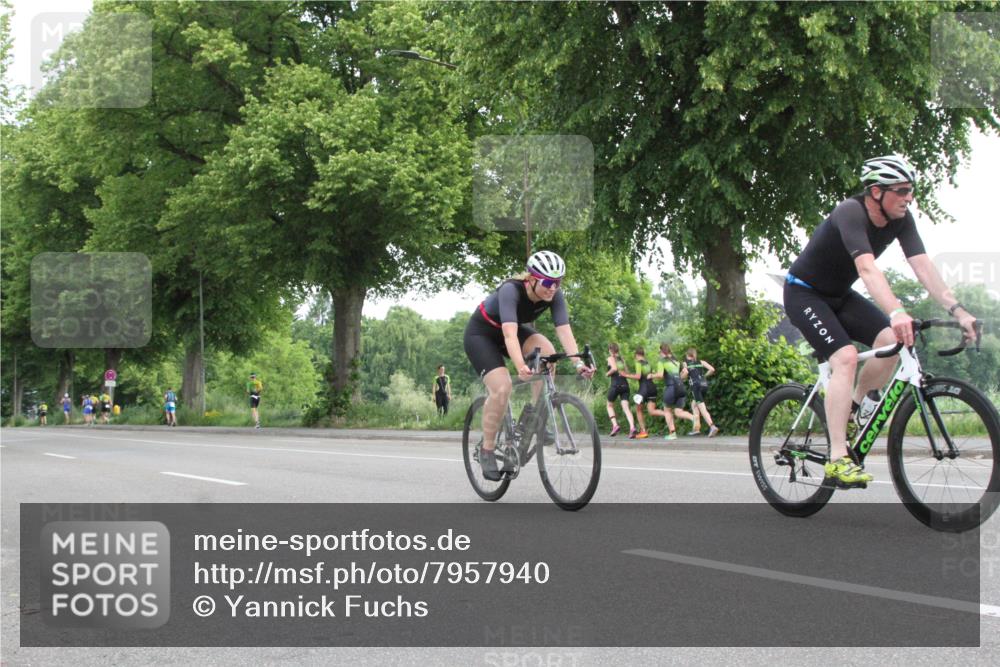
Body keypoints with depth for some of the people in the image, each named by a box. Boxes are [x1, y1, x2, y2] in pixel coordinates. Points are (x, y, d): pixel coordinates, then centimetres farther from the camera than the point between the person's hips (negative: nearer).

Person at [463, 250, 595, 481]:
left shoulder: (554, 296, -20)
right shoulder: (511, 290, -36)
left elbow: (564, 330, -29)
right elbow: (509, 333, -47)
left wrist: (578, 362, -44)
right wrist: (520, 366, -62)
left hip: (516, 329, 5)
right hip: (481, 333, -5)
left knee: (546, 351, -24)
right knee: (502, 387, -24)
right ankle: (487, 451, -8)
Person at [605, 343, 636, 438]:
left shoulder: (611, 358, 2)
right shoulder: (621, 359, 19)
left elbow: (614, 368, -16)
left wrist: (608, 373, 0)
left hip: (615, 384, -4)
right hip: (625, 384, 4)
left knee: (610, 405, 15)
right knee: (626, 407, -4)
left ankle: (615, 425, -2)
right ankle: (632, 427, -25)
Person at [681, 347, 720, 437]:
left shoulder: (685, 363, 6)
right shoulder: (701, 362, 16)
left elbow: (685, 372, -14)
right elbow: (712, 369, 3)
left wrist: (682, 377, 7)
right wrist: (704, 376, 17)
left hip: (696, 386, -5)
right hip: (704, 384, 5)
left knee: (702, 409, -9)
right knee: (694, 405, 23)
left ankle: (712, 426, -27)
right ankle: (697, 428, 21)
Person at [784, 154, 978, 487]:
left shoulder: (901, 219, -8)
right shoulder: (851, 213, -30)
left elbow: (923, 266, -16)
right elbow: (867, 268, -45)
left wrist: (958, 310, -29)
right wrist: (896, 312, -58)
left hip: (839, 294, 7)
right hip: (804, 293, -7)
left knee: (891, 341, -14)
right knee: (846, 357, -25)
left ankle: (853, 412, 7)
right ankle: (838, 459, -26)